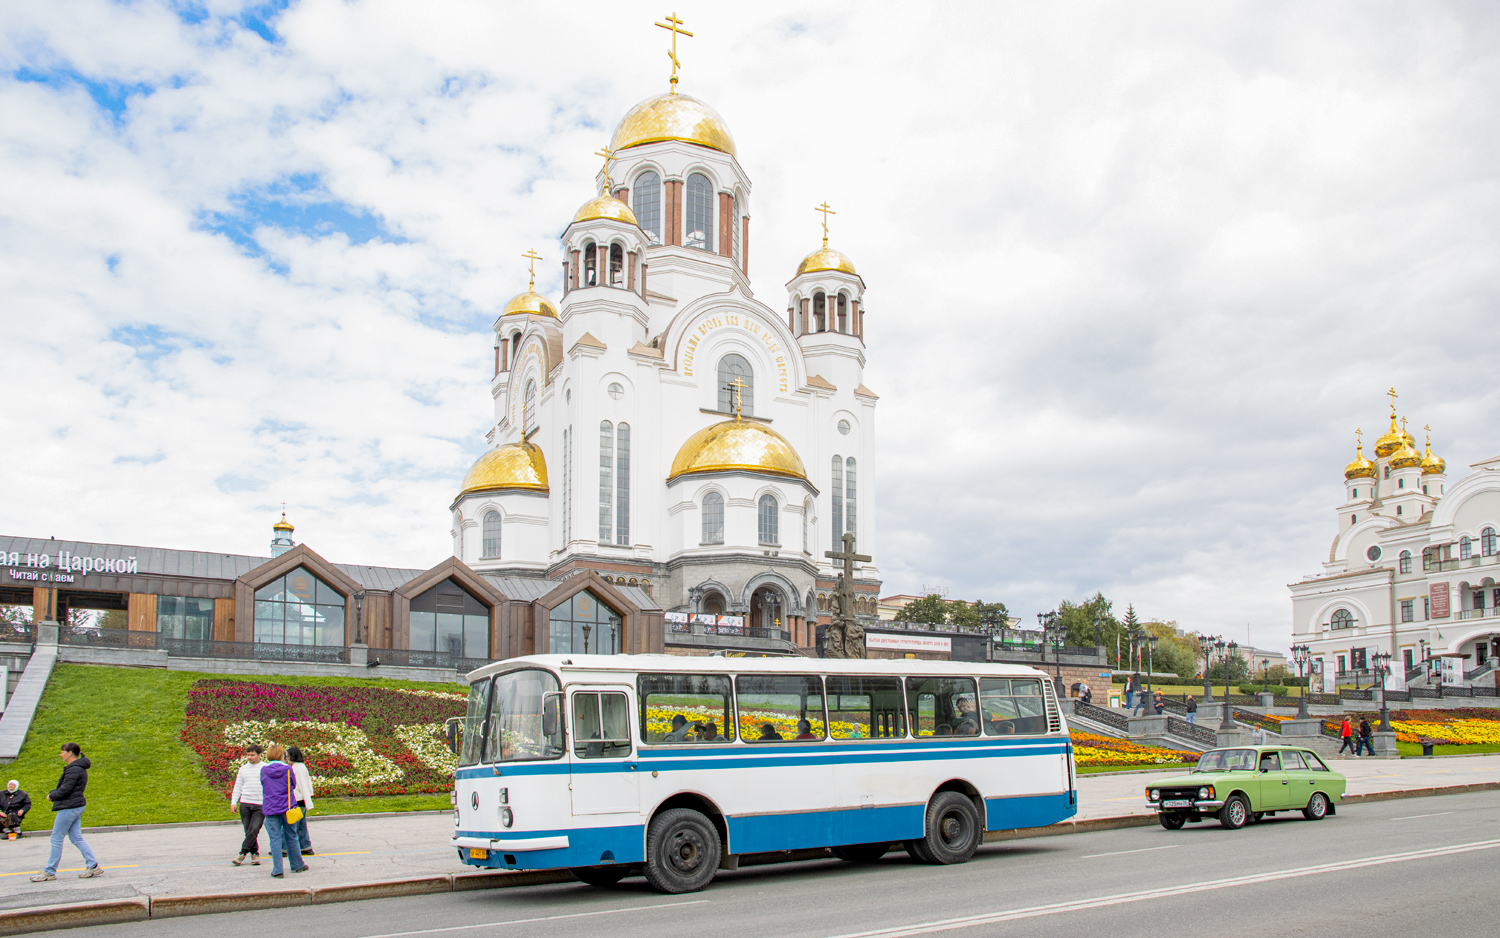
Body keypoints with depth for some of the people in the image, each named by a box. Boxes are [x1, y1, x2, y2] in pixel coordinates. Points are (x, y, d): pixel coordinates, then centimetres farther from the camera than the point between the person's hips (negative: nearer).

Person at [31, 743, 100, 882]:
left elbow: (64, 790, -20)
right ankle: (93, 866, 6)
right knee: (76, 838, 10)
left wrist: (51, 795, -3)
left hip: (68, 808, -10)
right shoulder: (79, 768, 14)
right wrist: (53, 793, 6)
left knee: (56, 838, 0)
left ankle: (49, 872, 9)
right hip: (77, 807, 10)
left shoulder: (74, 769, -18)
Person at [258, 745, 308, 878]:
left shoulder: (263, 770, -3)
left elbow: (263, 786, 11)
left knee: (275, 839, 1)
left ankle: (277, 870, -2)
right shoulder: (287, 769, -6)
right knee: (291, 837, 13)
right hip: (287, 807, 0)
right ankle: (297, 865, 25)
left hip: (270, 808, 0)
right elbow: (293, 785, 6)